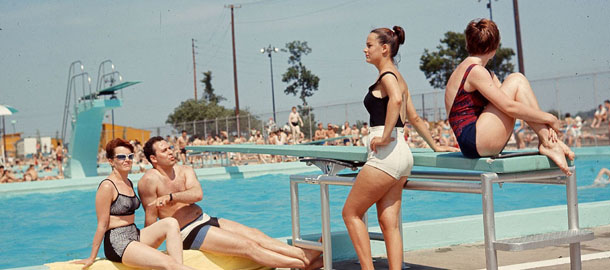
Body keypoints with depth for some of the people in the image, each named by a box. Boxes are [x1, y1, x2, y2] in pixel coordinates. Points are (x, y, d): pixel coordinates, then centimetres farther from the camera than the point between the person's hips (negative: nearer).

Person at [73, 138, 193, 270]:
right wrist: (92, 258, -7)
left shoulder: (129, 183, 16)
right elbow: (102, 224, -11)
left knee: (171, 222, -16)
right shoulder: (107, 186, -10)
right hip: (117, 242, -8)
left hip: (136, 236, 9)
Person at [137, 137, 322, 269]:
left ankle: (306, 254, -13)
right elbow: (151, 217, -10)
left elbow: (197, 194, -12)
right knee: (247, 246, -15)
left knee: (255, 235, -6)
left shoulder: (185, 171, 8)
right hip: (187, 233, -7)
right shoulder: (150, 180, -11)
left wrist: (170, 197, -24)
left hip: (205, 219, 7)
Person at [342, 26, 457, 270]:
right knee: (389, 223, 6)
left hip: (386, 154, -9)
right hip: (402, 155, 9)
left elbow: (396, 100, -31)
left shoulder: (387, 75, -8)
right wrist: (435, 146, 31)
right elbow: (414, 118, 25)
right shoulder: (399, 78, 20)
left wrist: (385, 136, -26)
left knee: (351, 213, 1)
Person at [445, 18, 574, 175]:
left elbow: (506, 100, 13)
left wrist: (544, 122, -1)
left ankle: (548, 140, -6)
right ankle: (548, 143, -12)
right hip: (475, 143, -10)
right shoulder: (475, 71, -11)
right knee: (516, 80, -7)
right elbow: (509, 107, -18)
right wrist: (549, 118, -9)